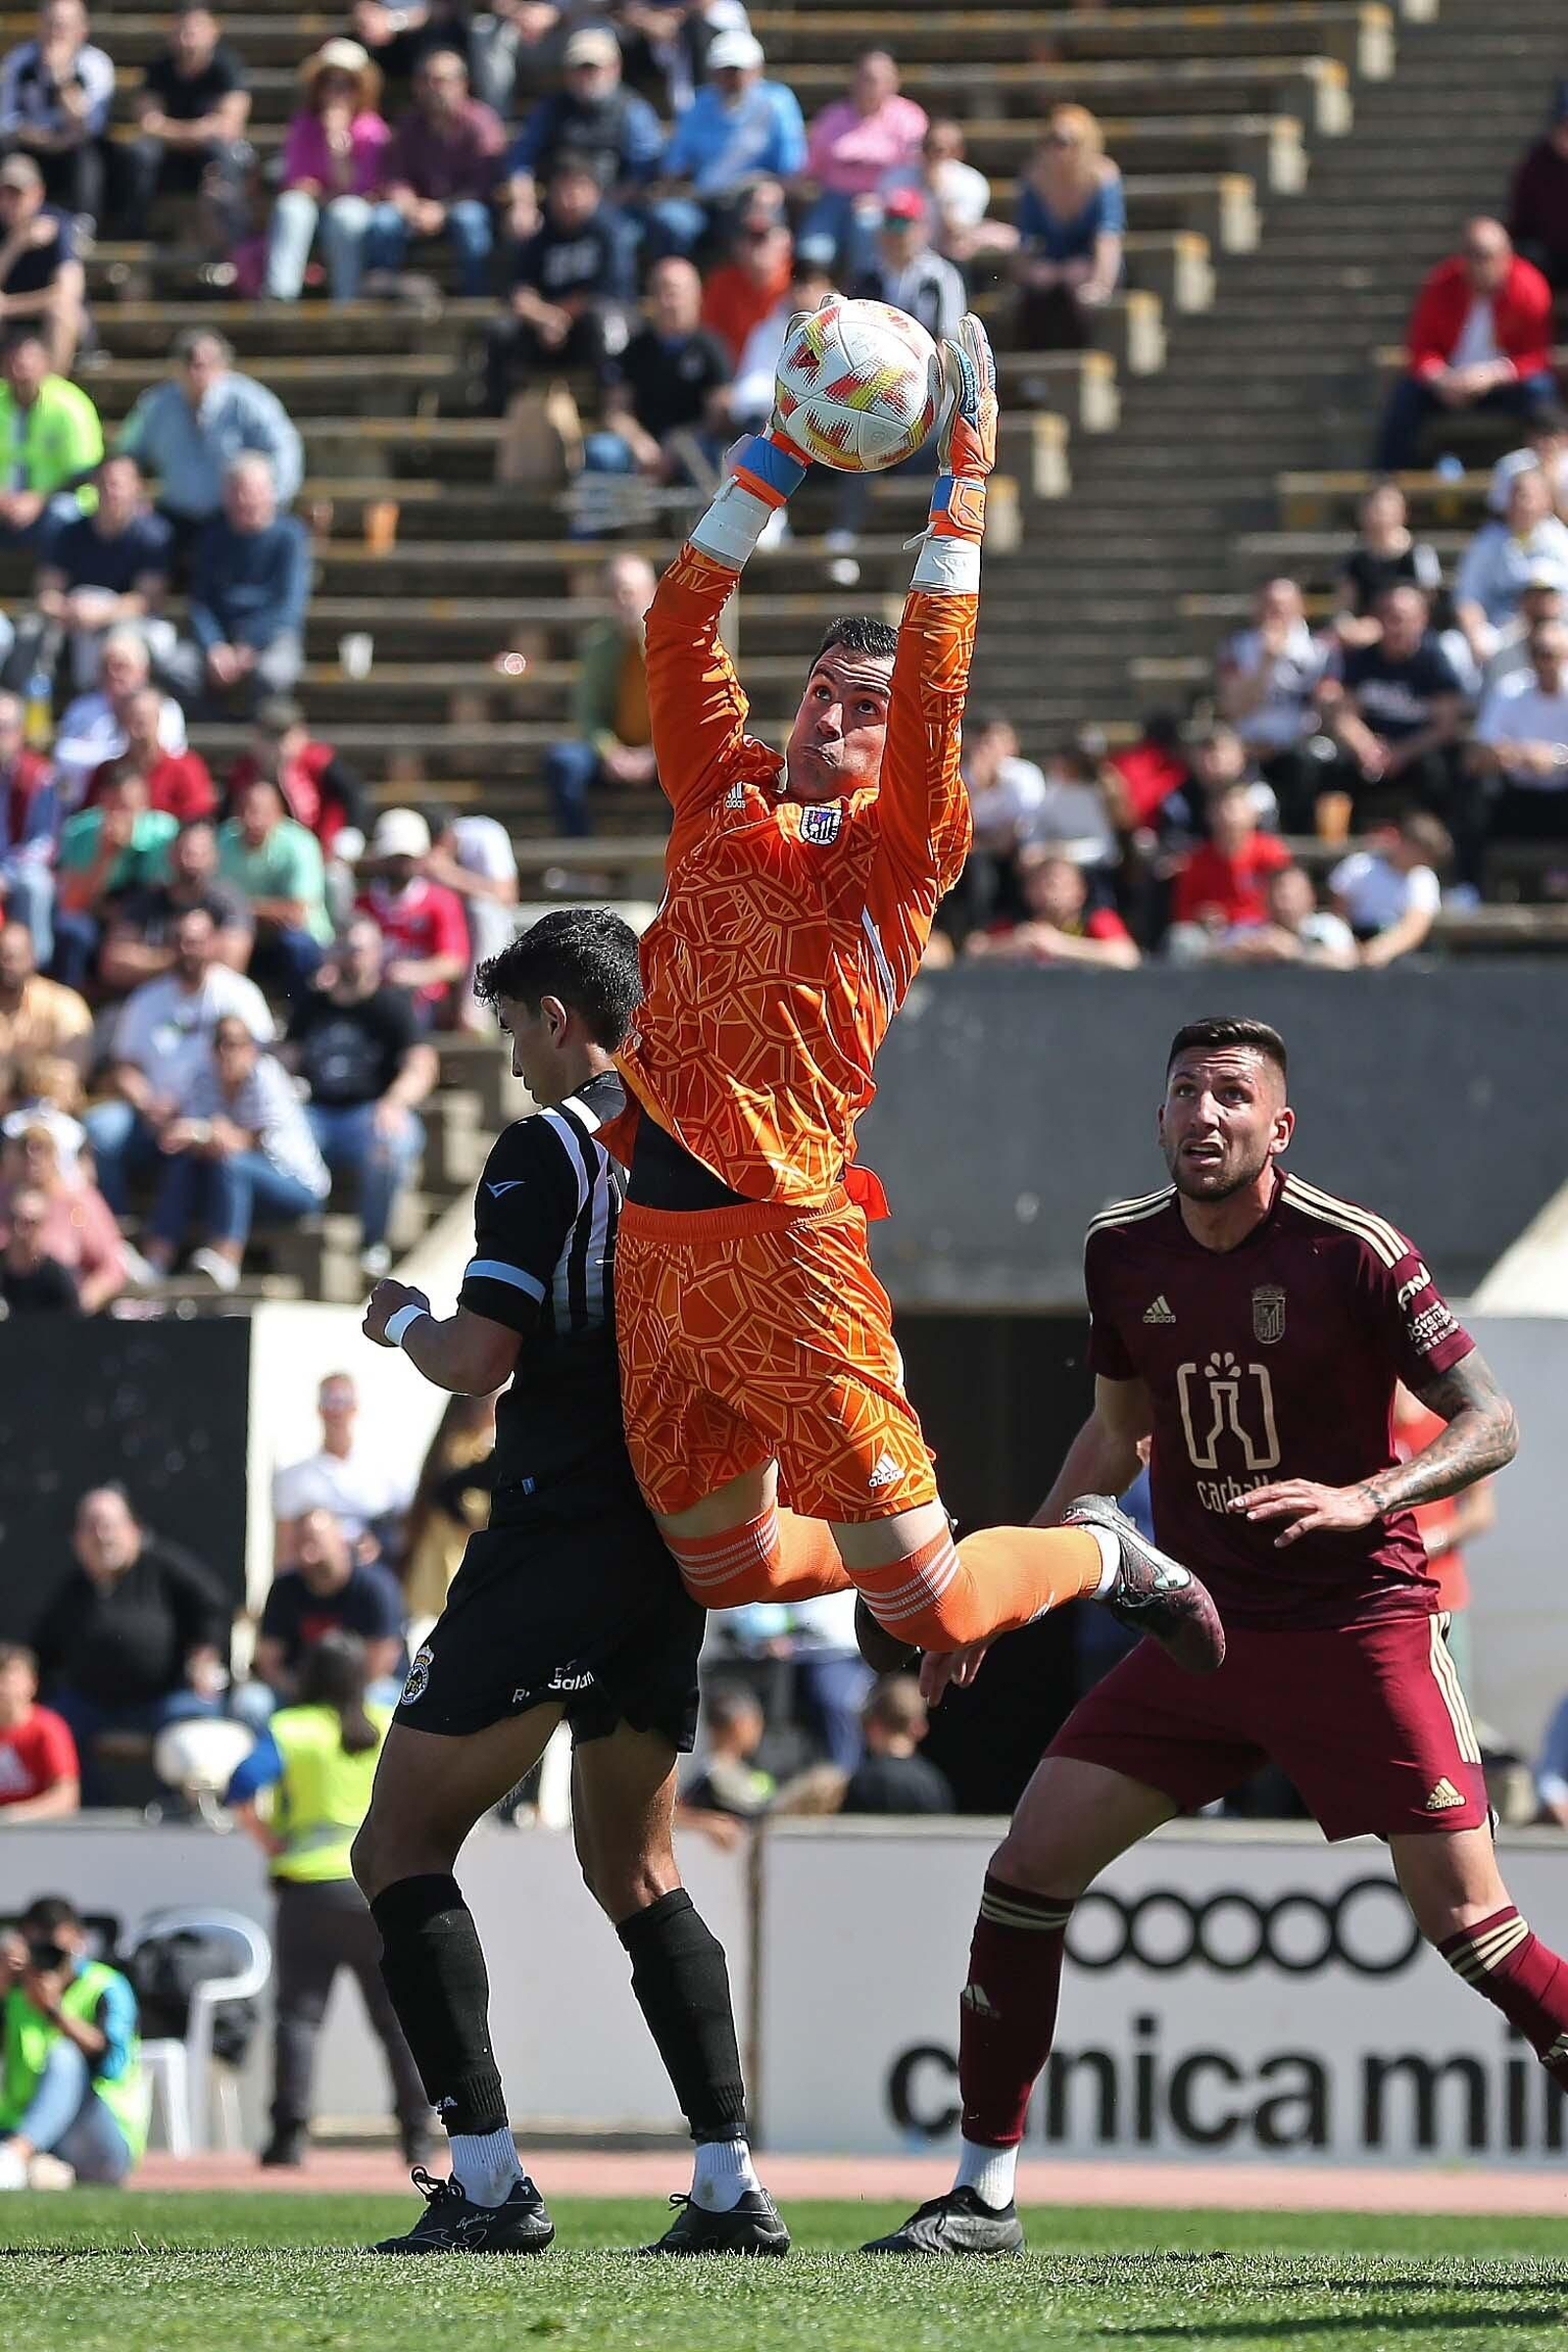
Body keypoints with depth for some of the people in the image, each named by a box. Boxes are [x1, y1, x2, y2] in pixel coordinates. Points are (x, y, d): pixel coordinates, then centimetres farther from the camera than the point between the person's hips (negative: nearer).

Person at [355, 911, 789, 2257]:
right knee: (634, 1870, 19)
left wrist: (404, 1321, 4)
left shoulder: (549, 1152, -11)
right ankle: (732, 2184, 10)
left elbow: (476, 1362, -16)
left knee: (401, 1851, -1)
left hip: (559, 1533, -8)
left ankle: (487, 2179, -11)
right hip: (674, 1551, 8)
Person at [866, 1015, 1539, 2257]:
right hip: (1201, 1627, 5)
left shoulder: (1351, 1252, -12)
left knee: (1467, 1922, -13)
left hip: (1359, 1621, -5)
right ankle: (985, 2187, 7)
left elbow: (1490, 1423, -11)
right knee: (1028, 1867, -3)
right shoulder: (1124, 1251, 4)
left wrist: (1362, 1499, -27)